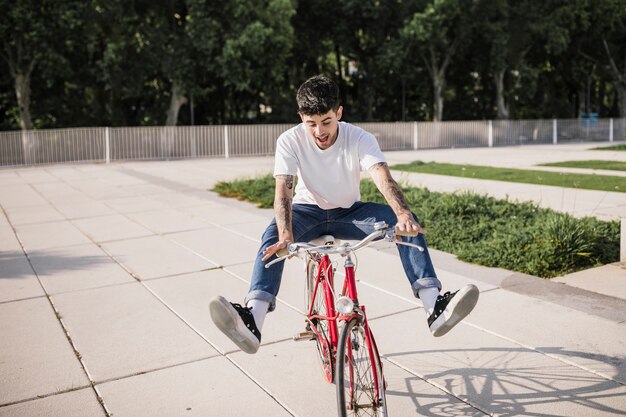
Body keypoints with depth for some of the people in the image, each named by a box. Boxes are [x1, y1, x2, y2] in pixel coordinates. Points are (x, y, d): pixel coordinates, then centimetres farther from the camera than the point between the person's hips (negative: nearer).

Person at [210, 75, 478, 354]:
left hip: (349, 213, 1)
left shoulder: (360, 139, -18)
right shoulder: (290, 141, -17)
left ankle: (434, 305, -29)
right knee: (273, 235, -34)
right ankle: (252, 319, -45)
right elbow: (283, 190, -27)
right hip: (308, 211, 0)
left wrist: (403, 214, -56)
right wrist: (285, 234, -47)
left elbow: (383, 179, -34)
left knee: (408, 223, -25)